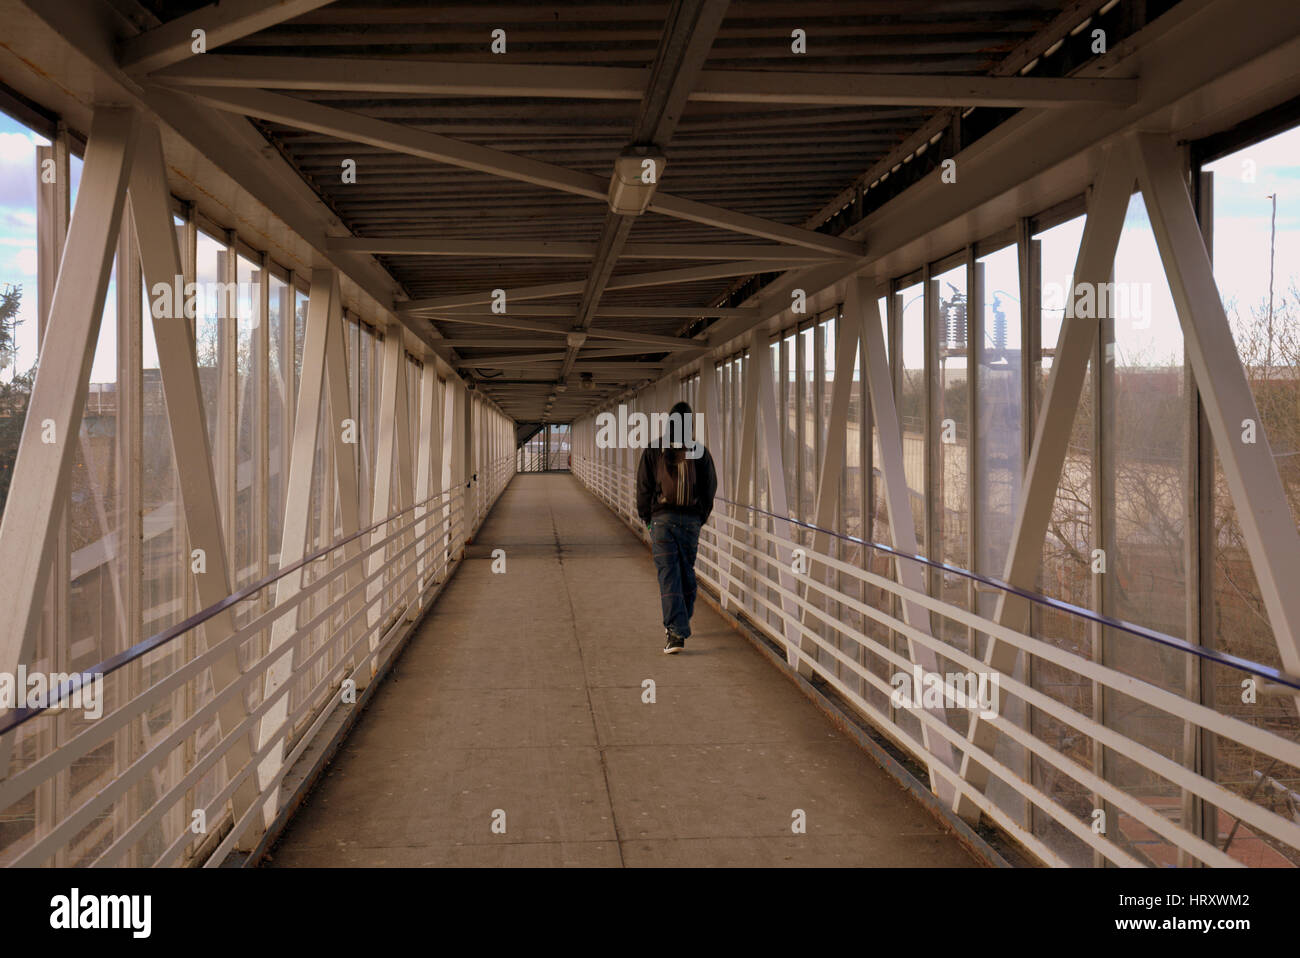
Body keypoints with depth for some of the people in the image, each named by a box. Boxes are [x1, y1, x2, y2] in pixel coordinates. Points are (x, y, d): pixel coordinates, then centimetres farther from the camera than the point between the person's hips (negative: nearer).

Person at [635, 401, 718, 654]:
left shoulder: (653, 450, 0)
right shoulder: (700, 450, 3)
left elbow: (644, 486, 1)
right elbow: (710, 487, 5)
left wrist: (646, 518, 12)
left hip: (662, 518, -2)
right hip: (692, 519, 2)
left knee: (668, 574, -5)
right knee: (687, 571, 16)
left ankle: (676, 632, -14)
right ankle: (681, 622, 29)